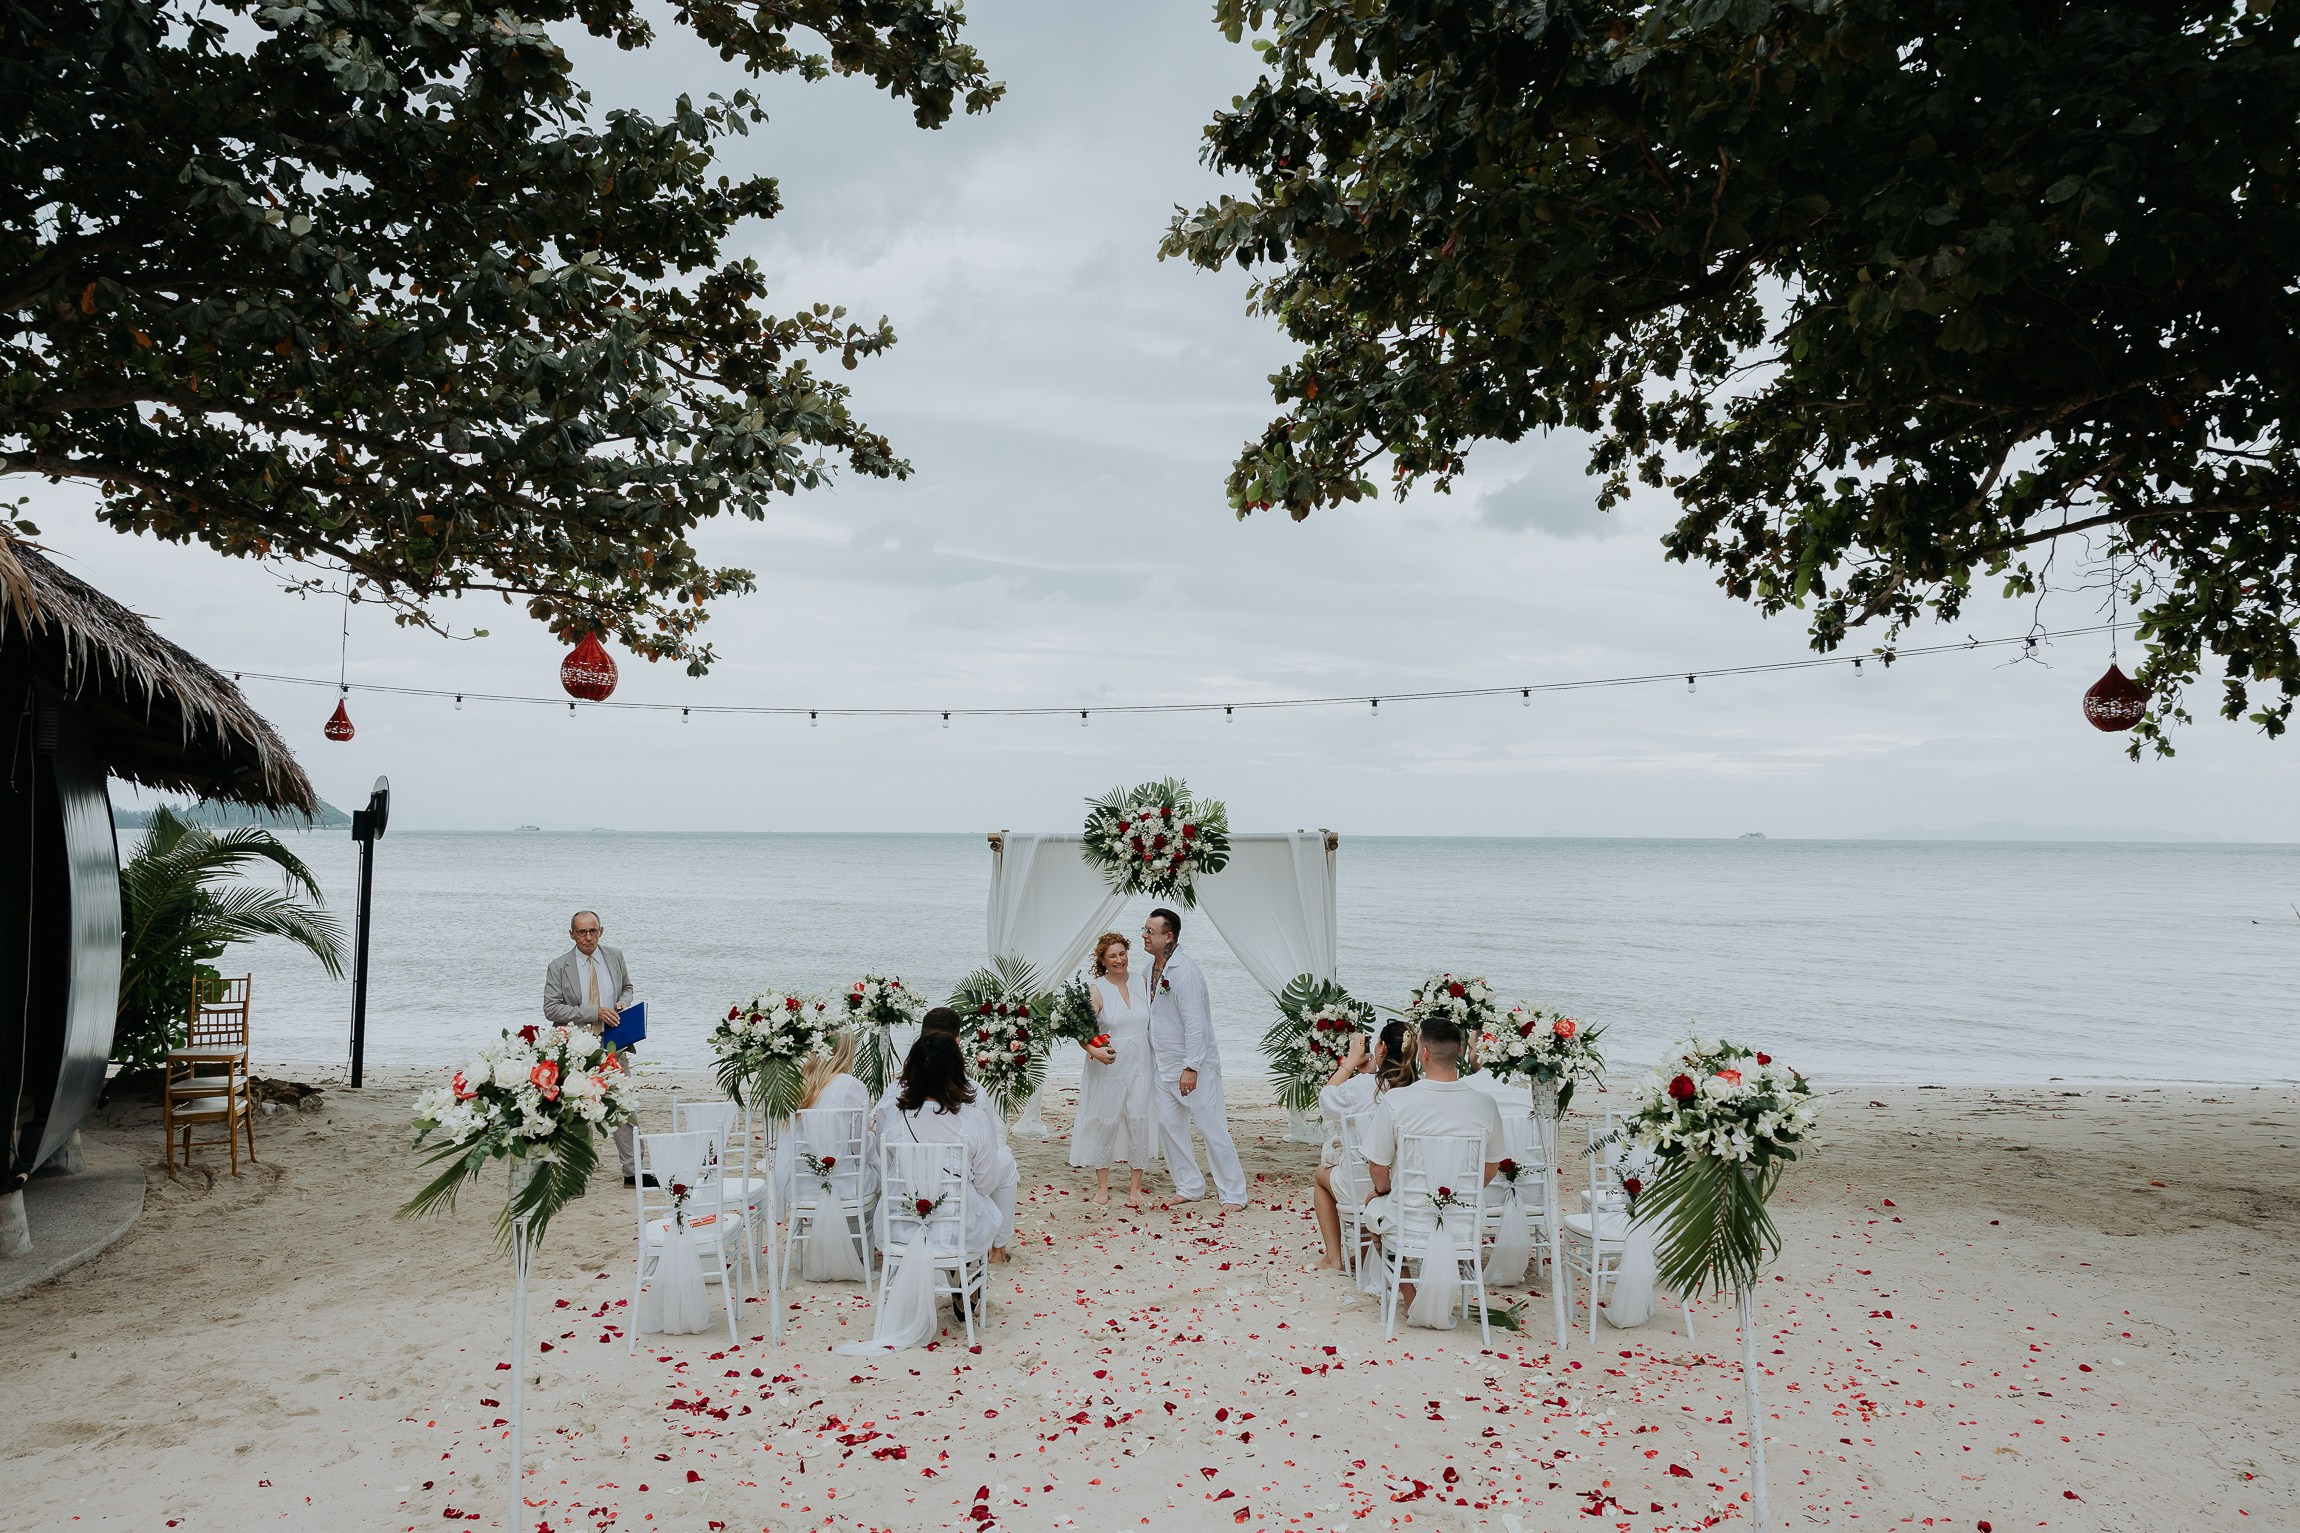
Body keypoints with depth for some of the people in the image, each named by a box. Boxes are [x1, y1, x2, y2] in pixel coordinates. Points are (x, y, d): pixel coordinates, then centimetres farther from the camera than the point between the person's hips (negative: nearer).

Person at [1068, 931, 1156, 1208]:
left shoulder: (1141, 985, 5)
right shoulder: (1097, 990, -7)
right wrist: (1094, 1050, -34)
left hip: (1140, 1067, 3)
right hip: (1108, 1068, -3)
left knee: (1138, 1122, 1)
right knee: (1105, 1123, 4)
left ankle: (1136, 1187, 12)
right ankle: (1102, 1187, 18)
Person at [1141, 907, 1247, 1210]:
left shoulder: (1185, 973, -21)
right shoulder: (1152, 968, 7)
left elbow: (1195, 1023, -24)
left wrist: (1191, 1068, -27)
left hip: (1196, 1066, -9)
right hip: (1165, 1065, 9)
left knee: (1212, 1129, -4)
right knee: (1169, 1124, 11)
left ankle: (1233, 1195, 5)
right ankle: (1189, 1187, 24)